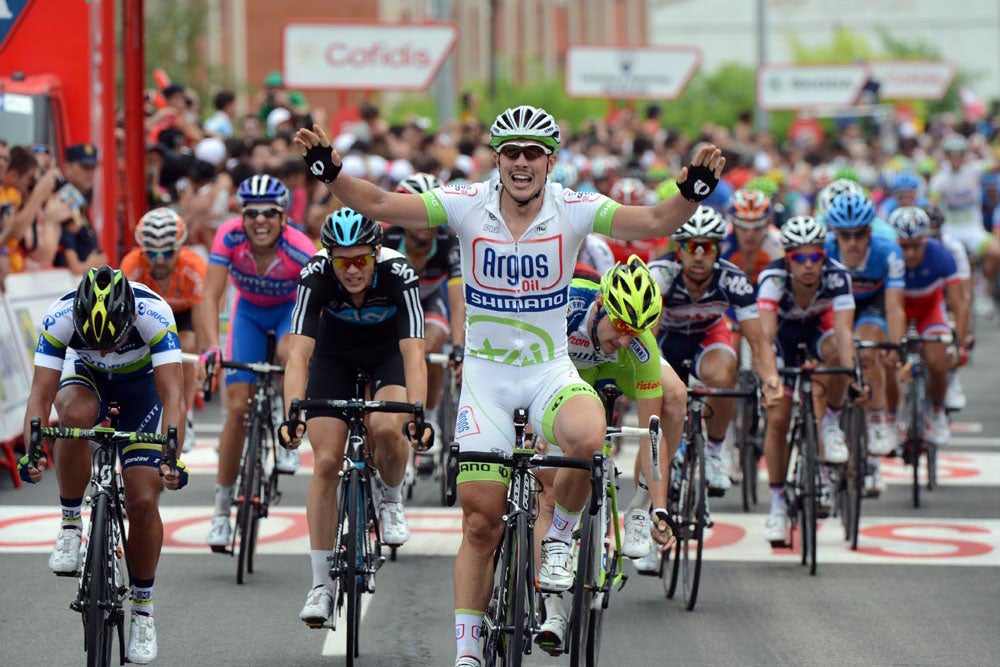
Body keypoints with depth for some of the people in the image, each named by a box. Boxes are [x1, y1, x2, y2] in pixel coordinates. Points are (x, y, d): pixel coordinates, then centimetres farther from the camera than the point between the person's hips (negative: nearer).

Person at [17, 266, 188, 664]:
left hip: (141, 383, -1)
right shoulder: (60, 317, -34)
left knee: (143, 501, -11)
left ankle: (142, 606, 9)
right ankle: (71, 524, -16)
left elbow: (173, 397, -41)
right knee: (76, 415, -37)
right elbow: (40, 395, -35)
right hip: (86, 376, 1)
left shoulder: (154, 315, -37)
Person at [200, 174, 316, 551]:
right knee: (238, 407, -7)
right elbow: (211, 295, -29)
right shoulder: (229, 237, -28)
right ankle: (222, 507, 3)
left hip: (292, 308, -2)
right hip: (250, 311, 2)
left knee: (290, 355, -38)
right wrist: (211, 346, -41)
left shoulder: (301, 250, -32)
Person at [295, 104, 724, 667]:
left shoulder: (574, 210, -10)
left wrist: (692, 190, -37)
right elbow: (379, 206, -15)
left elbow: (653, 223, -19)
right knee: (481, 521, 0)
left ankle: (560, 537, -4)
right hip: (486, 375, 1)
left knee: (588, 439, -34)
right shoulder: (468, 206, -9)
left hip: (551, 372, -1)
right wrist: (332, 172, -30)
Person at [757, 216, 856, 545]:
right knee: (778, 419, -9)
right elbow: (766, 332, -45)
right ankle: (778, 503, 5)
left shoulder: (836, 275, -33)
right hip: (785, 330, 0)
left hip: (819, 325, 0)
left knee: (835, 350, -36)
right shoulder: (773, 278, -34)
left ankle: (831, 424, -12)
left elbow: (843, 330, -42)